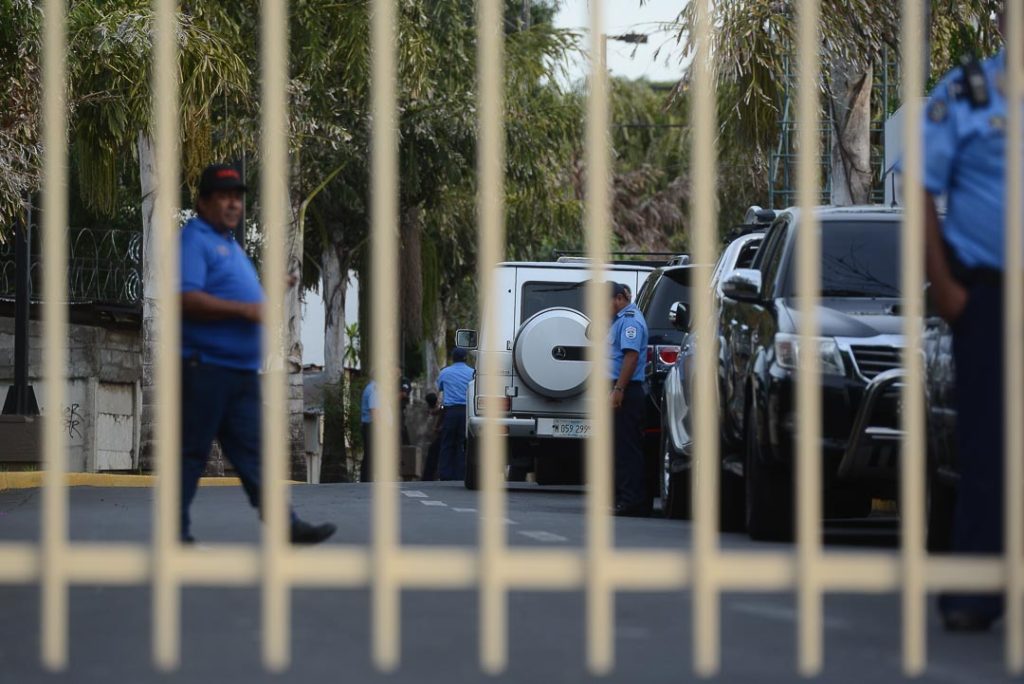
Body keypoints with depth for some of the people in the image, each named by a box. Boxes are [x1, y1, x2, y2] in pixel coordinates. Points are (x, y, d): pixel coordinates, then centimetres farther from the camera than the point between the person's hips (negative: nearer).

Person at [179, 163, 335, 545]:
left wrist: (267, 296, 15)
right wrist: (244, 309, -22)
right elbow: (186, 299, -22)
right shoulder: (195, 240, -9)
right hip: (205, 366, -9)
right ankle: (176, 532, 2)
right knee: (192, 452, -3)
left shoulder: (229, 244, 22)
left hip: (241, 370, 9)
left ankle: (286, 526, 2)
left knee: (253, 451, 5)